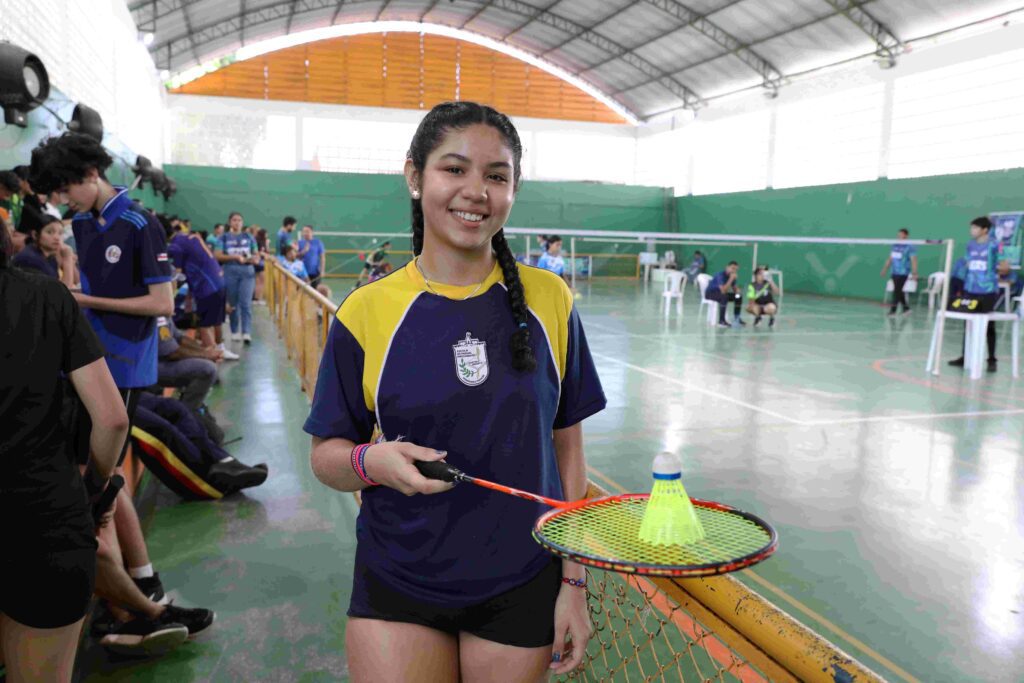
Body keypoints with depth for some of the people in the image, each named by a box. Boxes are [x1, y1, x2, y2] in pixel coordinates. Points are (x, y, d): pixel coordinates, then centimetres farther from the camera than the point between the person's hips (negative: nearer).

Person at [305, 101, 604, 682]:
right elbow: (327, 454, 0)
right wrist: (372, 462, -23)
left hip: (522, 587, 1)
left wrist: (574, 581, 0)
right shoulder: (366, 313, -8)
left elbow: (566, 444, 1)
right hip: (396, 589, 0)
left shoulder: (549, 300, -5)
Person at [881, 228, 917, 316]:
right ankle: (906, 308, 21)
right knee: (898, 292, 11)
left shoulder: (910, 247, -8)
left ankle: (893, 309, -5)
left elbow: (914, 260, -13)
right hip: (894, 272, 7)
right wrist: (885, 269, 20)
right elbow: (890, 259, 20)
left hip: (903, 273, -7)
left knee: (897, 291, -8)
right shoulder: (895, 246, 12)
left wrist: (914, 273, -20)